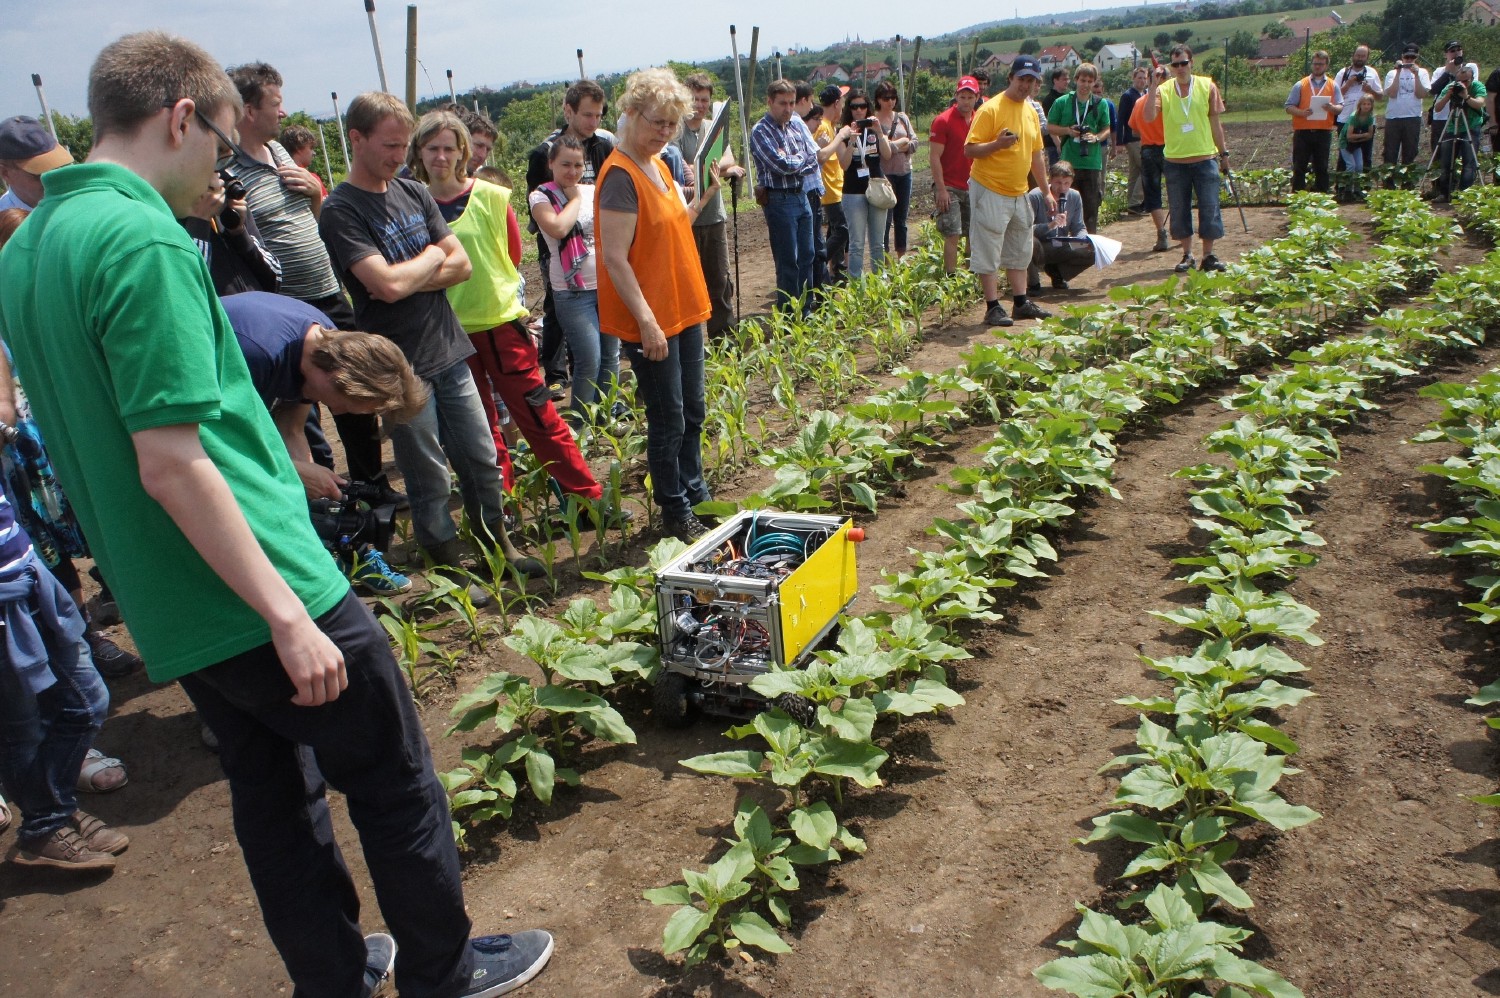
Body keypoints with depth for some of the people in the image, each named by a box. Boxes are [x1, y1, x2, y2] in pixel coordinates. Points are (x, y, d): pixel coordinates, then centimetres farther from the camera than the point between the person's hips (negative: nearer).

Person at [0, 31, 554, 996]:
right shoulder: (144, 241, -19)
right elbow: (170, 463, -24)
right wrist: (289, 616, -21)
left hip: (174, 614, 9)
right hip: (260, 592, -9)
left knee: (275, 792, 21)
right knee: (398, 791, 10)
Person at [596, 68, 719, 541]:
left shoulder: (657, 166, 10)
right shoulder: (620, 176, -17)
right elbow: (615, 258, -22)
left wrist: (704, 197, 5)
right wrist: (647, 321, -24)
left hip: (684, 311, 9)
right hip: (650, 321, -9)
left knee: (692, 411, 17)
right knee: (668, 420, 2)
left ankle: (696, 493, 33)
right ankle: (675, 511, 17)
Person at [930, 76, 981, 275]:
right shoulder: (943, 120, -8)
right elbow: (934, 157, -11)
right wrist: (941, 189, -16)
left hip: (973, 187, 6)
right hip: (949, 188, -6)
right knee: (952, 235, -10)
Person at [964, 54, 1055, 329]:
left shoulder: (1031, 112, 12)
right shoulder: (990, 109, -12)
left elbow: (1036, 155, 19)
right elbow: (970, 150, -15)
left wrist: (1046, 191, 19)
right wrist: (997, 143, -31)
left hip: (1019, 193, 8)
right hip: (990, 190, -8)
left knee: (1020, 251, 13)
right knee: (989, 252, -4)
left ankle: (1021, 302, 22)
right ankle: (993, 307, 1)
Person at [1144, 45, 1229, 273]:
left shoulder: (1207, 86, 3)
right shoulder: (1163, 90, 0)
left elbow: (1215, 121, 9)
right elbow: (1148, 117, -17)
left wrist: (1223, 151, 10)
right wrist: (1153, 86, -20)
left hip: (1205, 158, 0)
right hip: (1175, 161, 0)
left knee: (1209, 208, 1)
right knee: (1179, 210, 5)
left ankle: (1208, 255, 10)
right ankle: (1187, 255, 16)